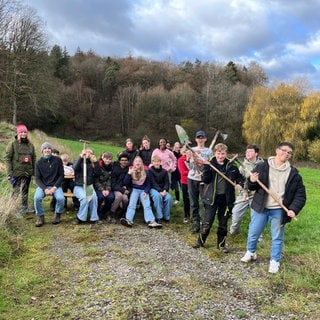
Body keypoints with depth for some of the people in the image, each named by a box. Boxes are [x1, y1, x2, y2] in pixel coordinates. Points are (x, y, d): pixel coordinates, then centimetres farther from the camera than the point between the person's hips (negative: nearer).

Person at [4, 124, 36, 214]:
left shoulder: (30, 145, 10)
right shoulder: (12, 144, -4)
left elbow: (33, 158, 14)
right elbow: (7, 158, -8)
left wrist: (34, 171, 8)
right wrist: (9, 172, -14)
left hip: (28, 172, 5)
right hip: (16, 172, -4)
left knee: (25, 191, 11)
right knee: (16, 191, -2)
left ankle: (25, 208, 20)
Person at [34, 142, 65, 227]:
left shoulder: (58, 160, -1)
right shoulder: (39, 162, 1)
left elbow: (61, 175, 0)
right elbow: (38, 179, 0)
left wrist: (55, 187, -12)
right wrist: (45, 189, -17)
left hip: (55, 185, -1)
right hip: (43, 186, 1)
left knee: (61, 198, -29)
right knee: (37, 198, -30)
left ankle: (57, 215, 1)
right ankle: (40, 217, -5)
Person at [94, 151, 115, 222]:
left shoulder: (111, 167, 3)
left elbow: (109, 180, 2)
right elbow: (96, 181, -11)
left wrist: (107, 189, -14)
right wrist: (102, 190, -21)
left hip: (106, 187, 4)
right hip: (97, 187, -4)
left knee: (111, 197, -23)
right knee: (100, 197, -31)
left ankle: (103, 213, 1)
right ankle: (96, 213, -3)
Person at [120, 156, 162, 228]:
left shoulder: (146, 171, 8)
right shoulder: (131, 171, 7)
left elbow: (148, 184, 12)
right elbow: (126, 183, -1)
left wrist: (146, 192, -6)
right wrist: (129, 173, -14)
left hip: (143, 190, 0)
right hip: (134, 190, 0)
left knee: (147, 205, -22)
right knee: (131, 204, -25)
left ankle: (151, 221, -39)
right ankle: (129, 220, -42)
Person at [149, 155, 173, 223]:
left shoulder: (164, 171, 9)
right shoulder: (150, 171, -2)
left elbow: (167, 182, 5)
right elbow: (153, 183, -9)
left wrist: (165, 190, -15)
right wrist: (160, 191, -21)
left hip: (163, 190, 3)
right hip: (154, 189, -3)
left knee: (169, 198, -27)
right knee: (157, 196, -37)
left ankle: (166, 216, -11)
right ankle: (159, 217, -29)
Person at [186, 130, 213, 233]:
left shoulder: (209, 151, 5)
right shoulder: (192, 150, 9)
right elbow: (189, 167, 5)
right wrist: (188, 159, -13)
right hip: (192, 179, 2)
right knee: (193, 203, 3)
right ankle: (196, 223, 12)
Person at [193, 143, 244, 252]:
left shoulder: (231, 166, 1)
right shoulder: (210, 164, -5)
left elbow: (239, 177, 13)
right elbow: (205, 179, -16)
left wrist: (240, 184, -7)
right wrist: (207, 167, -27)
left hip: (226, 198, 2)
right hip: (211, 197, -2)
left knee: (223, 223, 13)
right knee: (207, 222, 0)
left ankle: (221, 244, 29)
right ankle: (200, 241, 23)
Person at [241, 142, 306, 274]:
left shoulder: (293, 173, -2)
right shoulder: (262, 167, -4)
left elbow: (300, 194, 1)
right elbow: (251, 187, 3)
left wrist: (293, 209, -12)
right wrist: (252, 181, -21)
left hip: (279, 211, 0)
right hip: (260, 207, 0)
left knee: (277, 237, 12)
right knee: (253, 233, 12)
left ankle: (275, 261, 30)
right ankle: (250, 252, 39)